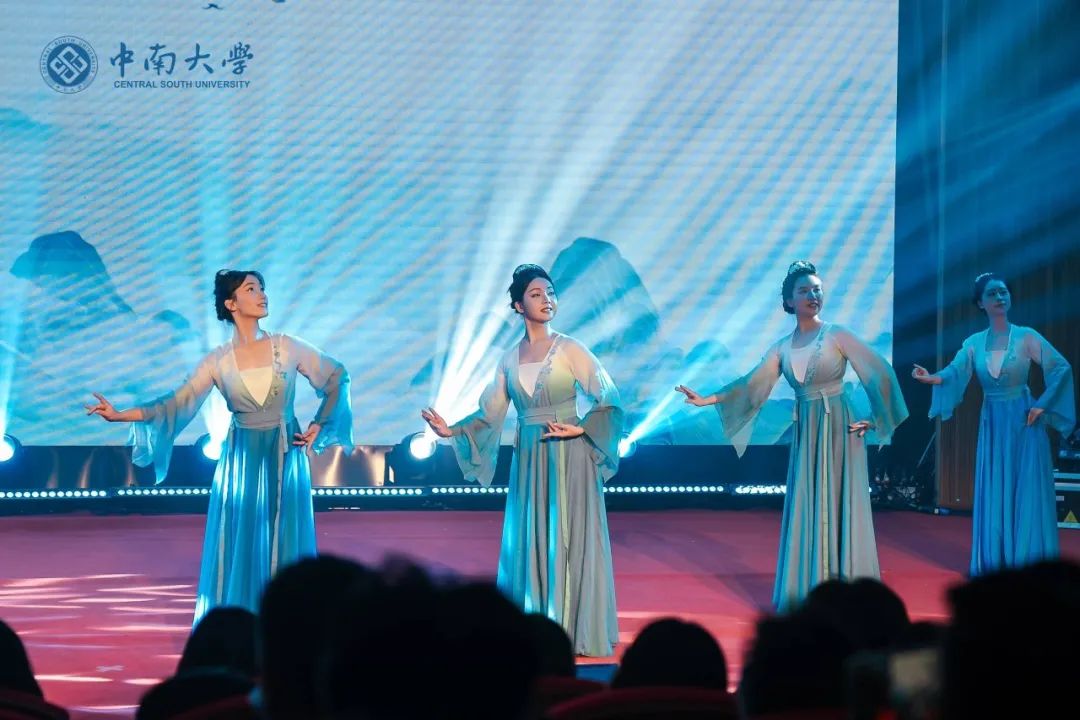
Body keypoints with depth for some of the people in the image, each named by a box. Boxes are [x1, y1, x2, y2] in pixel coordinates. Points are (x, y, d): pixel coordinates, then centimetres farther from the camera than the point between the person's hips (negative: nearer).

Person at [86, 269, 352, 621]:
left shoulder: (287, 347, -2)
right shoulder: (218, 361, -2)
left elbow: (337, 378, 8)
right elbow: (178, 404, -5)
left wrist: (319, 425, 2)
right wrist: (120, 415, -14)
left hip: (284, 459, 0)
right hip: (241, 461, 0)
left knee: (284, 550, 1)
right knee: (238, 550, 0)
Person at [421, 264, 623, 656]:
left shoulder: (570, 350, -4)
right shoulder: (510, 359, 8)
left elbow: (609, 401, -7)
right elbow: (489, 415, 11)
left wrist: (581, 430, -20)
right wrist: (451, 431, -1)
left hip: (567, 460, -4)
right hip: (529, 461, 4)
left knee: (568, 542, -3)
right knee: (529, 544, 5)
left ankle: (574, 630, 2)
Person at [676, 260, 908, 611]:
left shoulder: (837, 335, -4)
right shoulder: (783, 347, 9)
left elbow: (880, 374, -6)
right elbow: (751, 385, 7)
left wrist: (875, 420, -9)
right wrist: (708, 400, 0)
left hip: (839, 431, -4)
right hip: (805, 436, 4)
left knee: (838, 509, -4)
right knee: (805, 513, 4)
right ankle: (808, 599, 9)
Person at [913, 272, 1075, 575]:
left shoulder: (1025, 337, -5)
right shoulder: (974, 343, 4)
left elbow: (1061, 367, -7)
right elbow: (955, 373, -10)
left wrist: (1042, 404, -12)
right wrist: (932, 378, -31)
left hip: (1023, 424, -3)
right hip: (992, 425, 3)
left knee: (1026, 494, -3)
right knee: (993, 496, 4)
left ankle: (1028, 564, 3)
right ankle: (997, 567, 10)